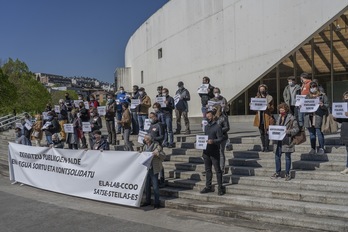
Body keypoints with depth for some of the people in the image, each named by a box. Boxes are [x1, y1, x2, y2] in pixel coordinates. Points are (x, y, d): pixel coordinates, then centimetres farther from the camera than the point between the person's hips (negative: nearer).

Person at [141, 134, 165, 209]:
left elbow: (163, 156, -7)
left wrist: (157, 153, -23)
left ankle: (157, 203, 4)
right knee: (146, 186, 13)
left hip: (153, 169, -6)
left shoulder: (156, 146, -4)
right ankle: (148, 201, 26)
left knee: (155, 186, -4)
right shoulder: (144, 146, 13)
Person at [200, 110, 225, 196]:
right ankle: (208, 187, 21)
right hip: (206, 151, 7)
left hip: (214, 151, -7)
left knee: (217, 170, -2)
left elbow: (220, 138, -12)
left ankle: (220, 188, 5)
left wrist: (213, 141, -28)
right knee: (207, 169, 12)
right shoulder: (206, 127, 15)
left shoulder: (217, 127, -7)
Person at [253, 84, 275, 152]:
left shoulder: (269, 98, 3)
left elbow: (272, 108, 0)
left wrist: (268, 107, -20)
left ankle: (267, 147, 2)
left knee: (266, 133, -5)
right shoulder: (257, 97, 13)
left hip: (267, 117, -3)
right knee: (261, 133, 7)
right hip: (259, 117, 4)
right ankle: (263, 147, 16)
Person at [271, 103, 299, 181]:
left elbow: (296, 129, -8)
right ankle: (277, 172, 23)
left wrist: (288, 132, -21)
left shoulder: (291, 118, -7)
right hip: (279, 140, 6)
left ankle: (287, 174, 15)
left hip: (287, 141, -6)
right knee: (277, 156, 9)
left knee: (287, 157, 4)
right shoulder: (279, 117, 12)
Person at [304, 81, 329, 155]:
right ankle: (313, 148, 14)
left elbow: (327, 105, 3)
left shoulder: (322, 95, 7)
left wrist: (322, 105, -17)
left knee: (319, 133, -6)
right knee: (311, 133, 7)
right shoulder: (307, 96, 17)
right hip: (309, 116, 4)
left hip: (318, 116, -4)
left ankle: (321, 148, 4)